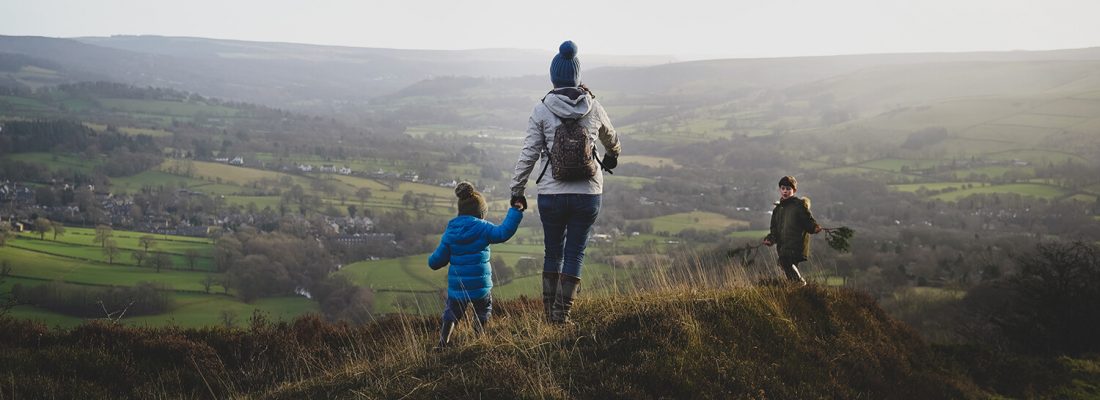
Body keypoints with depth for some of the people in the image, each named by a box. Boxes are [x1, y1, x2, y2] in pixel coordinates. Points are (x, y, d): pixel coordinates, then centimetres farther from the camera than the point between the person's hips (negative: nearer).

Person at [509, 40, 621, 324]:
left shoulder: (542, 111, -5)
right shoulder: (594, 109, 2)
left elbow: (528, 154, -4)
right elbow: (611, 139, 23)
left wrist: (517, 191, 7)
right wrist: (612, 156, 46)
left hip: (551, 194, 0)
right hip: (588, 194, 0)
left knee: (553, 252, 15)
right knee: (575, 253, 7)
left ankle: (550, 316, 19)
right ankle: (562, 315, 0)